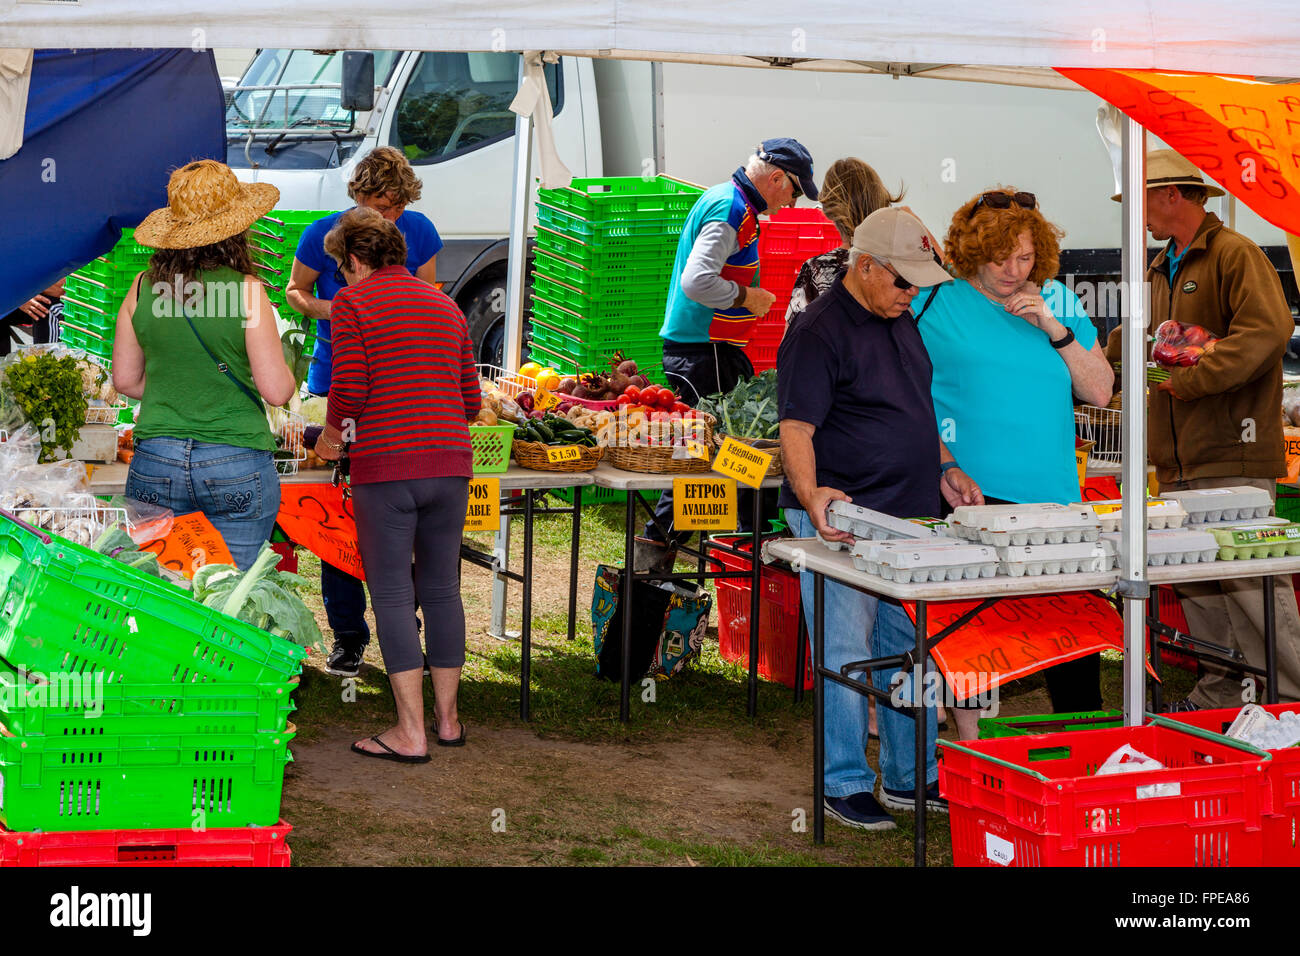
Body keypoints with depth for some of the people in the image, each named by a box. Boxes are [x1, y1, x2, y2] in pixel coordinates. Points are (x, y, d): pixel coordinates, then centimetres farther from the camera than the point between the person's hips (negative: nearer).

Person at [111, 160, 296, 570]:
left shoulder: (144, 287, 2)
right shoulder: (245, 289, -9)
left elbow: (125, 380, 11)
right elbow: (276, 391, -9)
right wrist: (286, 371, 13)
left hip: (155, 463, 3)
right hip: (237, 465, -3)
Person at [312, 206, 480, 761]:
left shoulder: (353, 300, 1)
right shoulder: (445, 307, 18)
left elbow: (350, 388, -9)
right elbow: (471, 400, 17)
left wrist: (331, 435, 9)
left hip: (386, 465, -5)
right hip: (451, 464, 5)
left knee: (392, 595, -1)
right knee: (441, 589, 14)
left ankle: (411, 733, -2)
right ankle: (447, 719, 21)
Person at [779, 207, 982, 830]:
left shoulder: (901, 322, 14)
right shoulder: (818, 333, -13)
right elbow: (796, 428, -20)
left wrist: (943, 469, 16)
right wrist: (811, 493, -35)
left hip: (908, 517, 8)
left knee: (911, 648, 14)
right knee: (844, 655, -2)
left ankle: (909, 777, 24)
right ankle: (846, 785, 9)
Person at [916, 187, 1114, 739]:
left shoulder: (1058, 302, 10)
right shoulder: (938, 304, 1)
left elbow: (1099, 392, 7)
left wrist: (1055, 329, -4)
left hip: (1052, 492, 3)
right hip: (970, 492, -3)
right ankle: (970, 743, 10)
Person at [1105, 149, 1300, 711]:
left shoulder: (1235, 255, -6)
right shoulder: (1160, 270, 21)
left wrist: (1188, 381, -19)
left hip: (1232, 458, -8)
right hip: (1179, 462, 9)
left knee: (1251, 582, -9)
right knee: (1197, 584, 8)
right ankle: (1221, 696, 15)